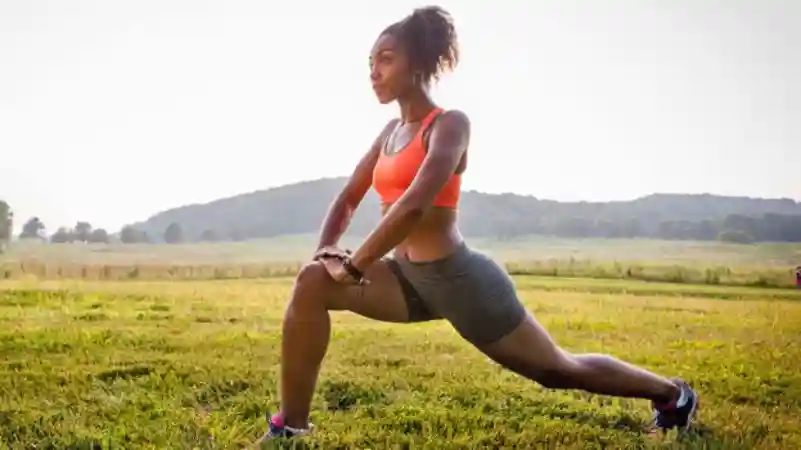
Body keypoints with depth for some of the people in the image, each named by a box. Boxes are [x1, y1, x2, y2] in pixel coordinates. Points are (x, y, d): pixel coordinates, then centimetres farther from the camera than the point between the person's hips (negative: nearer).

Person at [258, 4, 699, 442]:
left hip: (458, 277, -7)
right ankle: (291, 428, -7)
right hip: (408, 277, 7)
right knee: (312, 283, -15)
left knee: (559, 369, 10)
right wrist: (325, 249, -2)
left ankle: (671, 393, 37)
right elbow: (349, 197, 16)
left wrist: (353, 266, -23)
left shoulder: (450, 123, -14)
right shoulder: (390, 131, 10)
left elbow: (414, 205, -28)